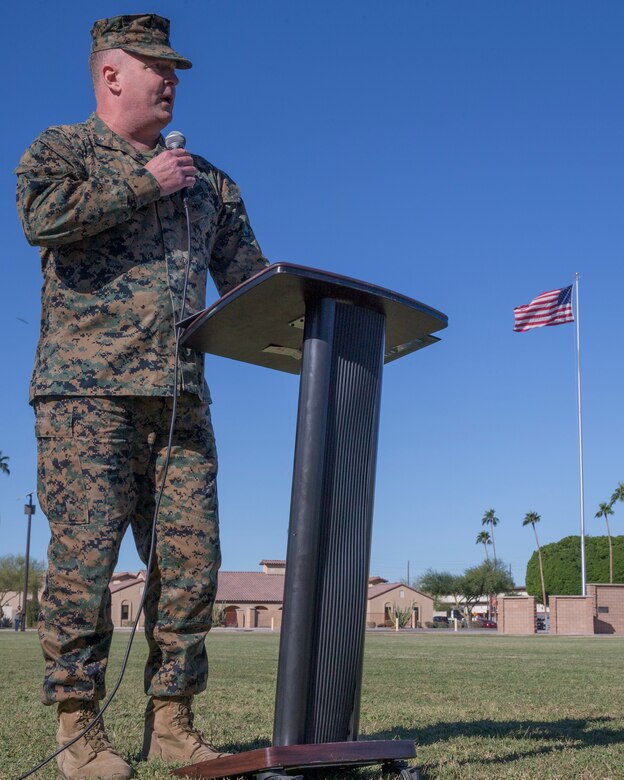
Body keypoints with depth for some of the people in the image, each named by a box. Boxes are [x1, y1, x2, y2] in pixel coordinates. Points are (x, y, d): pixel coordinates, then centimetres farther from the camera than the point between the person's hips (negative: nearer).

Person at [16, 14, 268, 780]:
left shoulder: (207, 180, 24)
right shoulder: (62, 147, 10)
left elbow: (248, 274, 20)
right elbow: (44, 216, -12)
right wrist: (143, 183, -6)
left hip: (180, 397, 5)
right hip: (87, 387, -5)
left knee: (190, 554, 0)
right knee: (85, 552, -7)